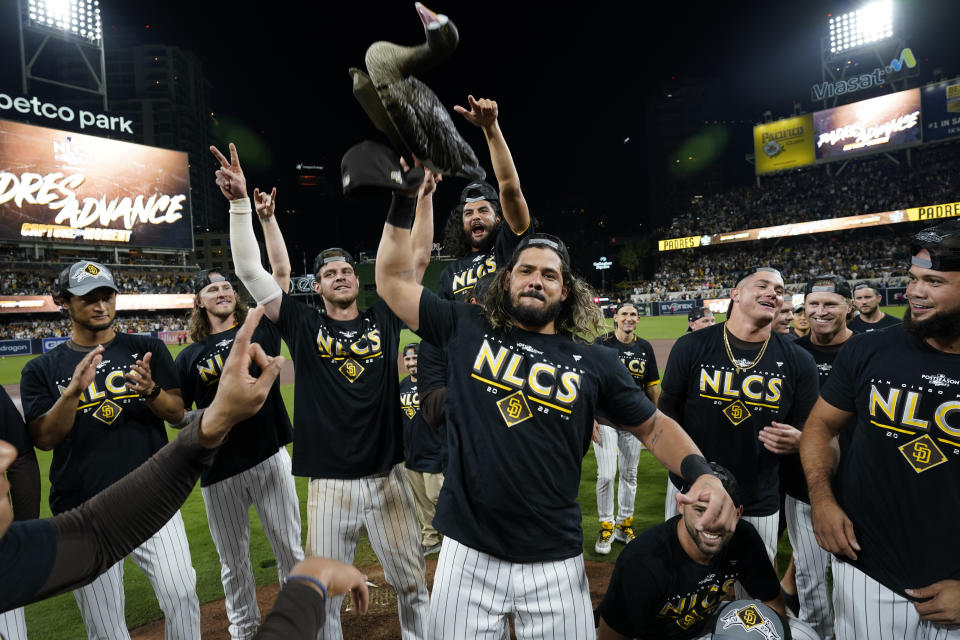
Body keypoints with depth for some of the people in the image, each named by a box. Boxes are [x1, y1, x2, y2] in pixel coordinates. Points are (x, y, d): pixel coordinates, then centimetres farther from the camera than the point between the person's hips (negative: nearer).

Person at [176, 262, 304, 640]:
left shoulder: (260, 328, 4)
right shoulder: (190, 356, 8)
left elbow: (280, 273, -3)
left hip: (269, 456, -1)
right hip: (218, 470, 2)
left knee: (289, 548, 8)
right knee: (233, 559, 15)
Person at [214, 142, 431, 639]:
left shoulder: (383, 320, 4)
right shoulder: (303, 325, 1)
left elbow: (417, 258, 3)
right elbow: (250, 270, -3)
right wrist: (240, 202, -9)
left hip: (388, 477, 1)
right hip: (329, 482, -1)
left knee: (412, 584, 16)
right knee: (322, 596, 13)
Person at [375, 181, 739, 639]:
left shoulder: (594, 362, 0)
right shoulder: (466, 331, -1)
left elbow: (653, 426, 8)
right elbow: (394, 279, 3)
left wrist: (701, 473, -12)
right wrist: (405, 198, -1)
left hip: (555, 561, 1)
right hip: (467, 551, 0)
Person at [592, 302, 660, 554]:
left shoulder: (645, 347, 5)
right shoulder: (602, 344, -6)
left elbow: (652, 387, 11)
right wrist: (590, 417, -10)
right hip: (605, 420, -3)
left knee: (630, 475, 13)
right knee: (606, 475, -3)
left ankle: (624, 523, 29)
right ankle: (606, 526, 16)